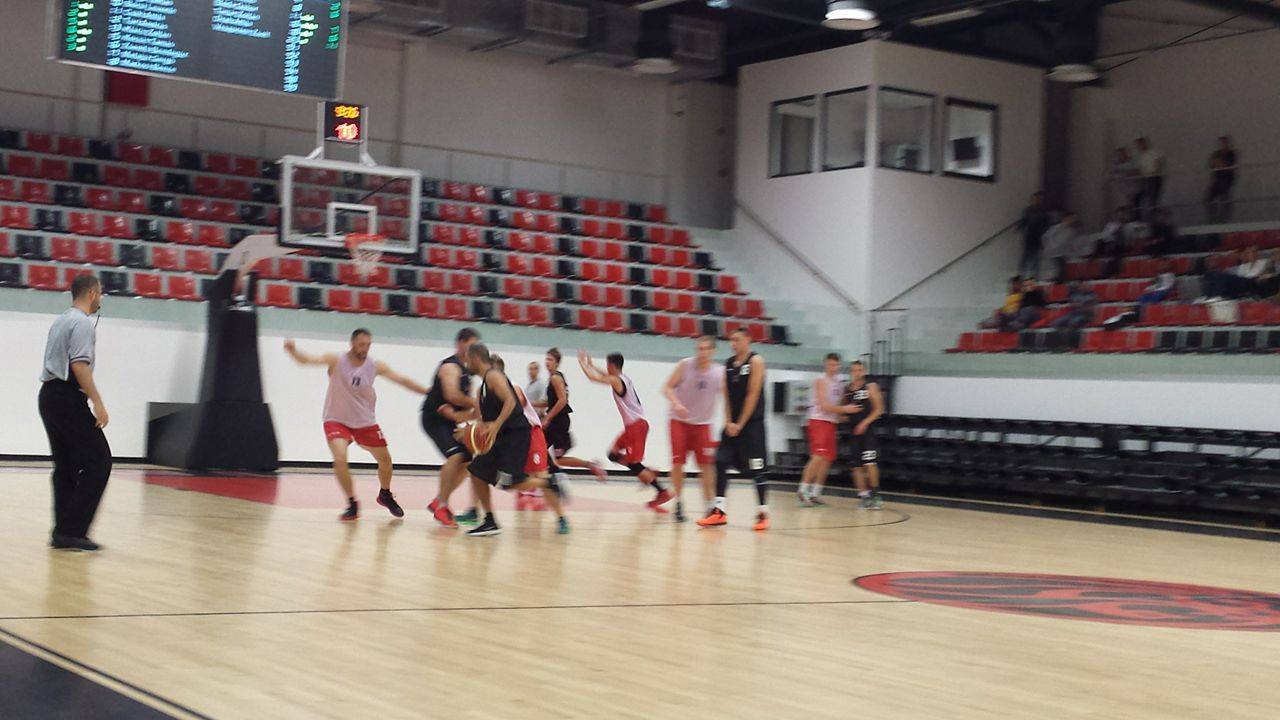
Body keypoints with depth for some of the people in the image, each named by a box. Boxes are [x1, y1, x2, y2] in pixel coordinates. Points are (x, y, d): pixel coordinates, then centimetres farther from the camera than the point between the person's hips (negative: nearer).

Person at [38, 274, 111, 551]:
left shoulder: (60, 322, 19)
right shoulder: (83, 323, -11)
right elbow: (79, 365, -20)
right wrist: (98, 404, -21)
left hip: (49, 395, 10)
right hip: (69, 400, -10)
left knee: (65, 466, 12)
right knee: (98, 461, -8)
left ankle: (62, 532, 11)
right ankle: (73, 530, -12)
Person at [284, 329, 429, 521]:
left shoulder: (375, 366, -9)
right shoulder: (336, 360, -17)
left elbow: (402, 381, -2)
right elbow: (308, 360, -31)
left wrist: (429, 392, -6)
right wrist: (293, 351, -52)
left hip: (365, 422, 4)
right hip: (337, 420, -4)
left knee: (385, 459, 12)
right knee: (340, 460, -24)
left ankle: (385, 495, 40)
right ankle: (352, 504, -6)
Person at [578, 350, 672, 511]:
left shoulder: (615, 381, -12)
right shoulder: (623, 379, 15)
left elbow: (592, 377, -13)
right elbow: (606, 375, 38)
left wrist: (582, 362, 3)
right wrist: (591, 365, 39)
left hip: (636, 425, -9)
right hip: (634, 424, 9)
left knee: (634, 463, -9)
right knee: (613, 454, 15)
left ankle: (661, 492, -11)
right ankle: (648, 474, 12)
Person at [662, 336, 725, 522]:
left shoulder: (720, 373, -4)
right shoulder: (685, 365, -8)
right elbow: (668, 388, -6)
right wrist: (676, 403, -25)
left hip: (703, 424, 1)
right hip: (680, 421, -1)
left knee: (706, 465, -3)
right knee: (677, 463, -4)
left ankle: (709, 505, 4)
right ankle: (679, 502, 10)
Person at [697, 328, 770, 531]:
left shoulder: (755, 362, -7)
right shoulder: (728, 364, 11)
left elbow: (753, 395, -12)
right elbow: (727, 396, 9)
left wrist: (740, 424, -13)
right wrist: (728, 422, -4)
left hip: (752, 423, -6)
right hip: (732, 423, 6)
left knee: (758, 469, -4)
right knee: (720, 463, -1)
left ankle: (763, 513, 3)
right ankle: (719, 511, 3)